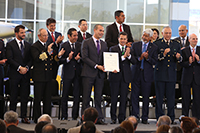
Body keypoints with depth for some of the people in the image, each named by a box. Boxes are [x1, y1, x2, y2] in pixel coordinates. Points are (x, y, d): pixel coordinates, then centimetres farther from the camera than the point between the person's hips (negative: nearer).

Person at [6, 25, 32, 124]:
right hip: (14, 74, -4)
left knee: (25, 96, 3)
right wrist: (19, 68, -15)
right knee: (13, 96, 1)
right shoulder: (10, 44, 0)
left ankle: (24, 116, 8)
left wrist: (27, 68, -8)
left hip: (25, 74, 4)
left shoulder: (28, 45, 13)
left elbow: (31, 59, 10)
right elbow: (10, 59, -8)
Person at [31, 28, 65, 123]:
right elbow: (37, 58, -21)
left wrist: (58, 56, -1)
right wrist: (47, 52, -29)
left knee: (47, 98, 9)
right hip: (39, 76, -7)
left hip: (48, 76, 7)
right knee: (38, 98, 0)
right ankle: (37, 118, 6)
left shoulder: (48, 46, 15)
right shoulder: (34, 46, -7)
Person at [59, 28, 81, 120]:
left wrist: (78, 59, -11)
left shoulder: (79, 45, 9)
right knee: (65, 95, 4)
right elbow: (60, 60, -4)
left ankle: (75, 116, 7)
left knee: (77, 95, 1)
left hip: (77, 73, 2)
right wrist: (68, 59, -21)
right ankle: (64, 116, 11)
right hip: (67, 73, -2)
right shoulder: (64, 46, -1)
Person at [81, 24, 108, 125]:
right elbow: (84, 57, -9)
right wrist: (96, 66, -14)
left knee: (98, 97, 6)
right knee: (86, 97, -1)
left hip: (100, 74, 5)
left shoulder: (104, 44, 16)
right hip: (88, 73, -5)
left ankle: (99, 118, 8)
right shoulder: (86, 43, -1)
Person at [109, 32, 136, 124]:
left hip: (126, 76, 2)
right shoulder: (113, 49, 4)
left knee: (124, 98, 2)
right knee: (114, 97, 0)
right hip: (115, 75, -2)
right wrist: (123, 56, -17)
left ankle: (122, 118, 7)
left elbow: (134, 62, 0)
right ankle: (113, 118, 7)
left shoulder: (129, 50, 12)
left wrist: (129, 55, -17)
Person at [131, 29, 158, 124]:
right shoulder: (135, 45, 8)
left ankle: (145, 118, 8)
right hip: (136, 73, 1)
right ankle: (135, 116, 7)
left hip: (147, 74, -1)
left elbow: (155, 62, -2)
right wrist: (139, 58, -15)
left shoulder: (154, 47, 4)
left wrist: (147, 57, -18)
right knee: (134, 96, 1)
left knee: (146, 97, 1)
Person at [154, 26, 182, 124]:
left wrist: (178, 57, -9)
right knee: (159, 97, 0)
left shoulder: (176, 45, 14)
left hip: (171, 74, 3)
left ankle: (171, 118, 8)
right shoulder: (157, 44, 2)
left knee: (171, 97, 2)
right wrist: (163, 54, -20)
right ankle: (159, 118, 6)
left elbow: (180, 60, 14)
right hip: (160, 73, -2)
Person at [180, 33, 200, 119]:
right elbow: (182, 64, -3)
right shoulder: (184, 50, 4)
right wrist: (189, 62, -20)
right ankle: (184, 117, 14)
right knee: (186, 98, 4)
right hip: (187, 77, 0)